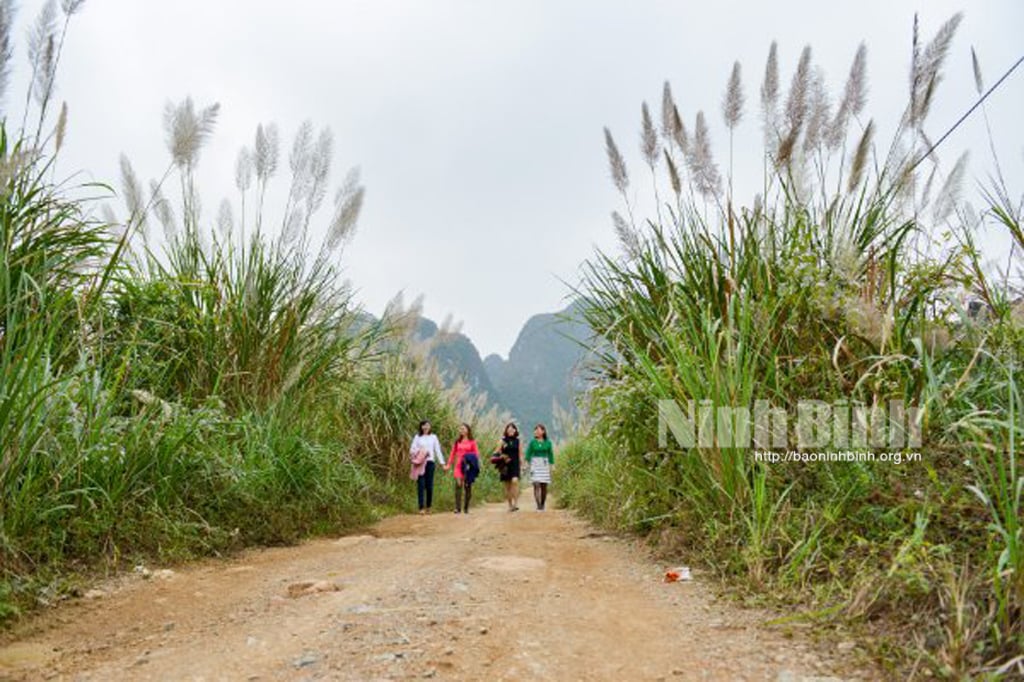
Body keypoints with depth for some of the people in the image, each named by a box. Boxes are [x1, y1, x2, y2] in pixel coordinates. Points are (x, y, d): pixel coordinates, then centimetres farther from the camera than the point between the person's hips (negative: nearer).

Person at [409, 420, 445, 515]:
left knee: (429, 485, 0)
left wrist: (442, 463, 2)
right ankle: (421, 508, -6)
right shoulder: (417, 437, 8)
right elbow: (412, 450, 5)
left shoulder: (433, 437, 10)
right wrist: (418, 453, -16)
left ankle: (428, 507, 14)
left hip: (430, 462, 1)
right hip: (420, 464, -1)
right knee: (421, 485, -7)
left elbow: (438, 451, 8)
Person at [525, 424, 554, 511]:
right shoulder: (532, 442, 1)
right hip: (535, 465, -1)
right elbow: (528, 454, 4)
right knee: (536, 485, -12)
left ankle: (542, 505, 17)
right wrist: (529, 465, -3)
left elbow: (551, 455, 6)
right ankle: (538, 505, -15)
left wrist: (551, 466, 4)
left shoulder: (548, 442, 1)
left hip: (545, 465, 1)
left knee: (544, 486, 4)